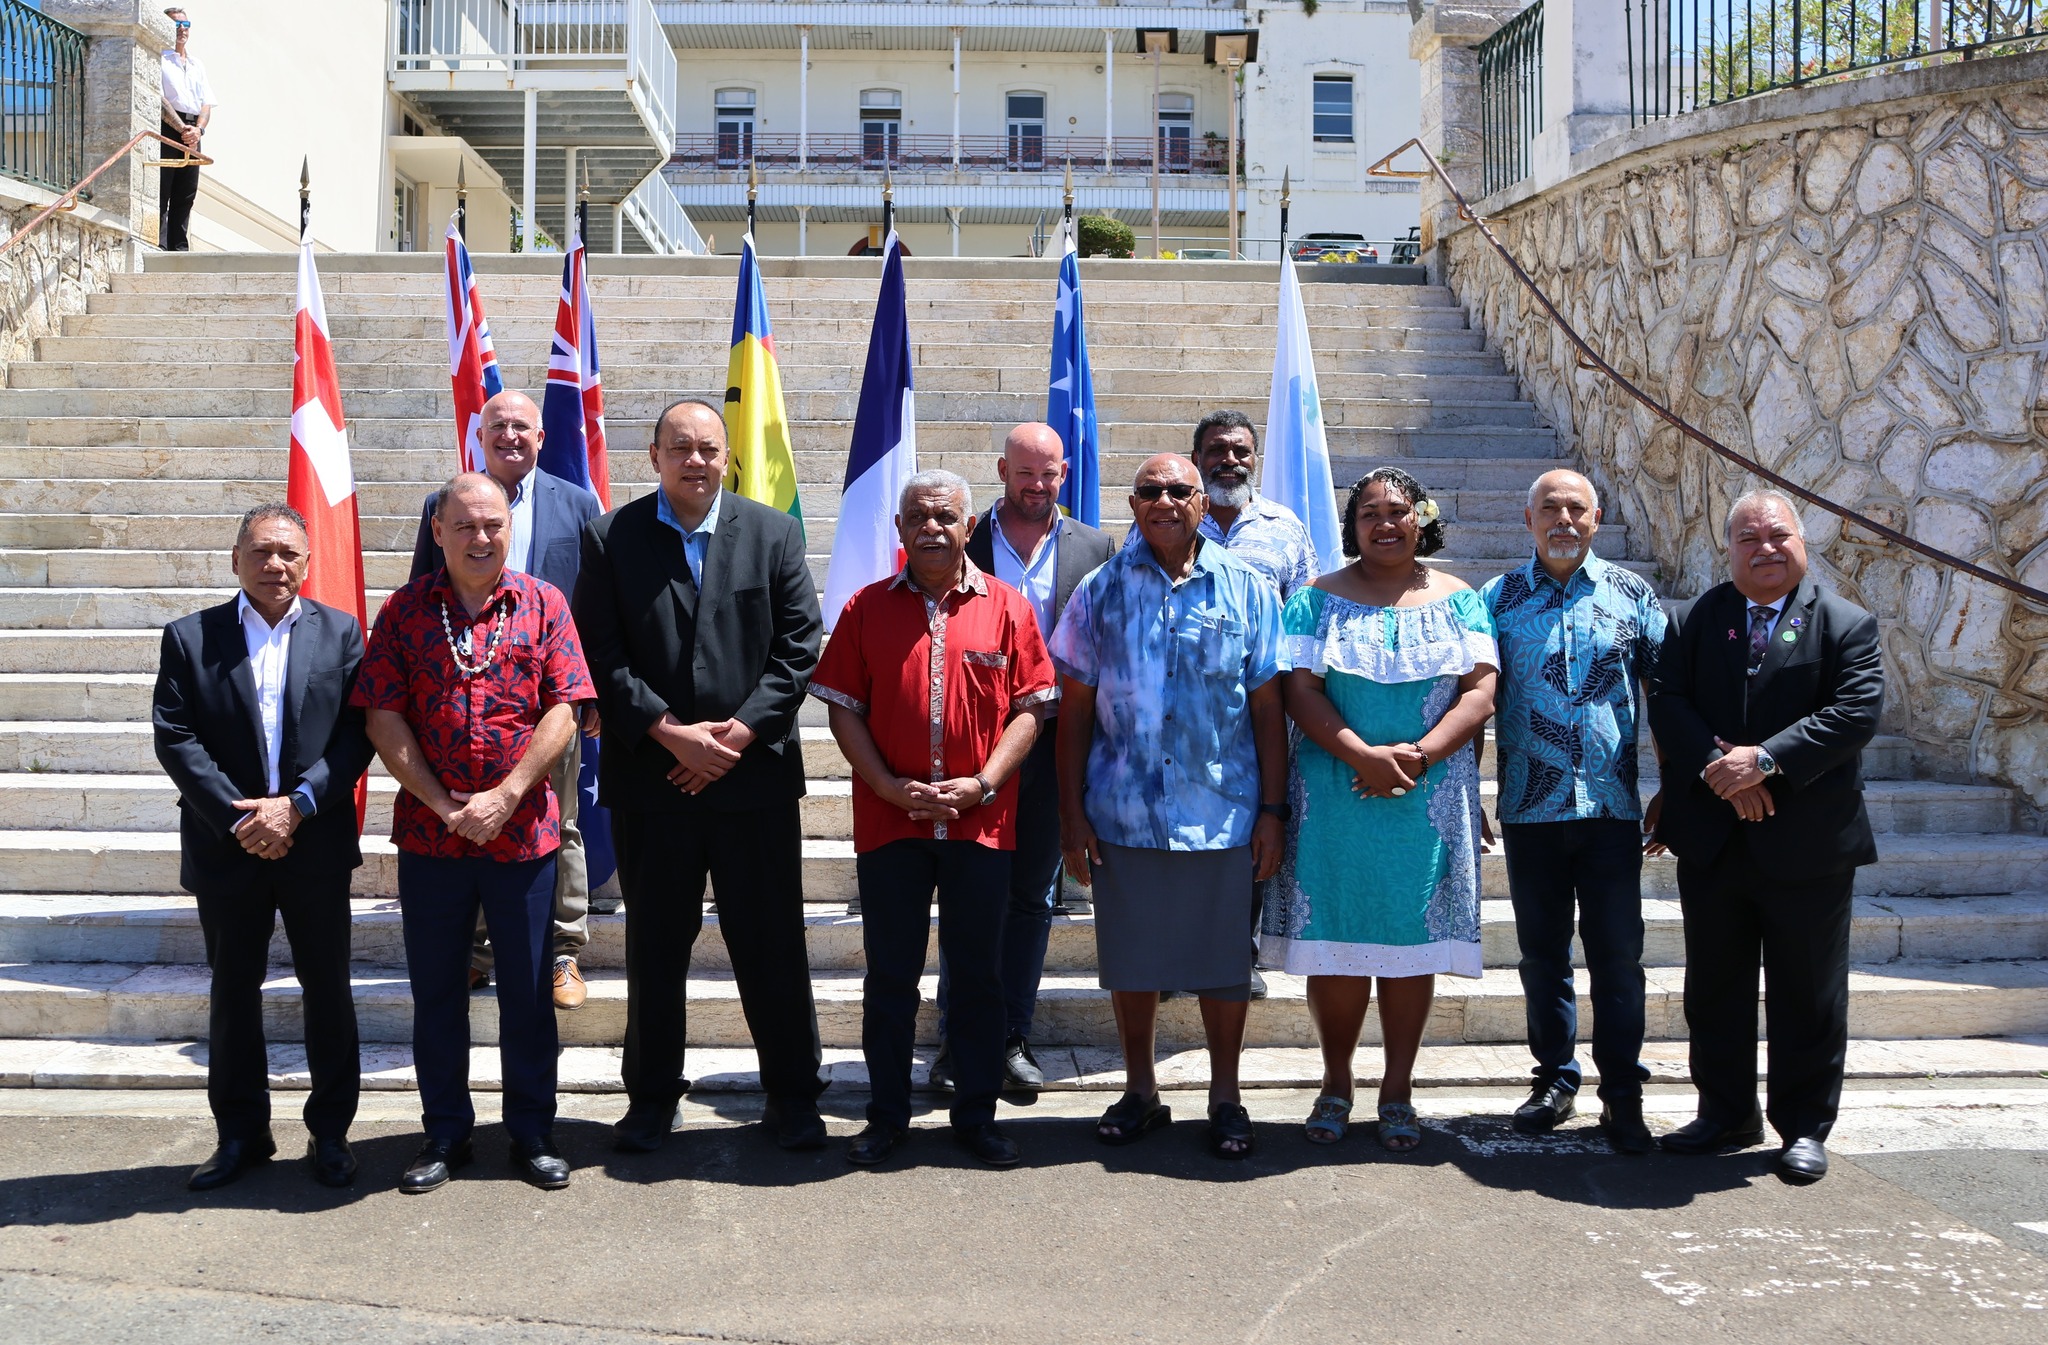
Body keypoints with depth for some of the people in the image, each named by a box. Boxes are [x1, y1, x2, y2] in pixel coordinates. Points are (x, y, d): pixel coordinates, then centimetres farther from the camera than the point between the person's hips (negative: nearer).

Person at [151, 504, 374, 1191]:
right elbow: (175, 739, -4)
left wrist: (297, 805, -15)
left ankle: (330, 1132, 21)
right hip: (227, 847, 1)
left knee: (327, 991, 8)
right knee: (234, 992, 11)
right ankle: (240, 1132, 25)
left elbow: (357, 733, -4)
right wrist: (239, 818, -13)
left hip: (317, 845, 0)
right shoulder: (190, 638, 2)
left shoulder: (341, 633, 3)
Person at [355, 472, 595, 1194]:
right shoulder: (404, 610, 3)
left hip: (523, 830, -1)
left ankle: (533, 1132, 22)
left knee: (528, 991, 8)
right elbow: (383, 716, -3)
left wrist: (506, 796, -13)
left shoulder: (543, 604, 2)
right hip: (429, 831, 1)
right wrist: (443, 803, -11)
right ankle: (445, 1133, 25)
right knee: (436, 990, 11)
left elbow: (564, 707, -4)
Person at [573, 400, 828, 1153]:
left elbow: (798, 646, 0)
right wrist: (672, 734, -12)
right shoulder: (611, 538, 3)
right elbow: (602, 655, -3)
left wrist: (738, 733, -10)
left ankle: (792, 1095, 19)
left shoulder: (773, 533, 5)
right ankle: (652, 1096, 24)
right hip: (649, 779, 0)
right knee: (655, 945, 10)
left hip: (755, 773, 0)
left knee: (772, 943, 5)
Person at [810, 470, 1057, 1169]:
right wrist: (890, 787, -10)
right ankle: (887, 1116, 21)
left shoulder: (1007, 607, 3)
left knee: (977, 975, 8)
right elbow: (843, 709, 2)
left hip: (982, 820, 0)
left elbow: (1030, 708, 1)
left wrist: (983, 782, -12)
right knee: (889, 975, 8)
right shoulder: (867, 608, 5)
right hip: (889, 822, 0)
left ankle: (977, 1114, 21)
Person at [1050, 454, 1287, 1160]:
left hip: (1224, 812, -1)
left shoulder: (1246, 591, 2)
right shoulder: (1101, 593, 4)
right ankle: (1139, 1091, 26)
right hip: (1123, 813, 1)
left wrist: (1272, 810, -3)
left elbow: (1268, 708, 2)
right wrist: (1071, 810, -1)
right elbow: (1075, 710, 4)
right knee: (1130, 960, 10)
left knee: (1224, 958, 8)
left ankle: (1225, 1096, 23)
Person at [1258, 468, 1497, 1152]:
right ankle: (1336, 1083, 18)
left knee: (1413, 942, 4)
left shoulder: (1458, 599, 8)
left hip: (1430, 800, 1)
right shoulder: (1318, 600, 5)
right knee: (1336, 944, 1)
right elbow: (1301, 690, -4)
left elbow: (1480, 690, -1)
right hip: (1336, 797, -1)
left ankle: (1398, 1090, 16)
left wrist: (1420, 756, -15)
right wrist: (1365, 756, -17)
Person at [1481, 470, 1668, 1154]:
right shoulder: (1496, 598, 5)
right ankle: (1555, 1080, 23)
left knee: (1617, 952, 0)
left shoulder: (1631, 594, 5)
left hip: (1611, 807, -1)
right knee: (1542, 952, 10)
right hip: (1529, 807, 1)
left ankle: (1622, 1096, 10)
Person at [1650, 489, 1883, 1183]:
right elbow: (1668, 702, -4)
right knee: (1714, 989, 13)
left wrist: (1766, 759, -22)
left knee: (1808, 995, 6)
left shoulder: (1847, 624, 0)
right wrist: (1718, 769, -19)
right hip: (1711, 839, 3)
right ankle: (1726, 1113, 27)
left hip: (1808, 844, -3)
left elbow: (1855, 712, -13)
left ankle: (1805, 1126, 20)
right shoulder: (1696, 619, 6)